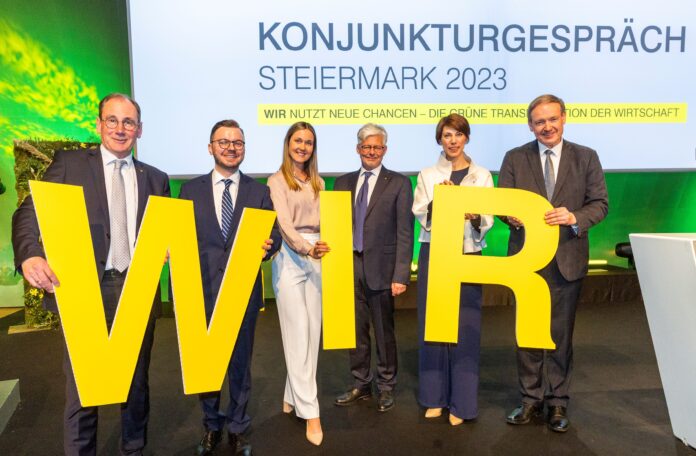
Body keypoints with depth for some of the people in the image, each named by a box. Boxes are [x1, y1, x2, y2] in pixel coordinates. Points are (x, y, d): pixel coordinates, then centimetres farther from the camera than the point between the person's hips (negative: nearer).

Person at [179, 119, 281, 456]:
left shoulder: (260, 192, 5)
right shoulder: (190, 190, 6)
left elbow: (273, 233, -1)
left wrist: (267, 247, -21)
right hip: (202, 289, 1)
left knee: (241, 362, 11)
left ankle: (237, 428, 31)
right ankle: (212, 425, 34)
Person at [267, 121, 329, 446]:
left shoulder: (318, 182, 17)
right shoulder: (277, 181, 0)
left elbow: (324, 221, 13)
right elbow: (284, 223, -12)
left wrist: (321, 247, -6)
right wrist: (306, 248, -27)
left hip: (316, 256, 5)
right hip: (290, 256, -5)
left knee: (313, 331, 8)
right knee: (298, 334, -4)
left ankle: (292, 397, 24)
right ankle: (309, 410, 4)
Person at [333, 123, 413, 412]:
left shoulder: (398, 183, -1)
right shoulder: (344, 182, 10)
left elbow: (405, 233, -6)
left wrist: (401, 275, -12)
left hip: (381, 268, -3)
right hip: (350, 266, 4)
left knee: (384, 331, 8)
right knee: (355, 330, 13)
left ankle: (386, 387, 26)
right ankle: (361, 385, 30)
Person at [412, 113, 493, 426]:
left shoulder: (481, 175, 7)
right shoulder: (427, 175, 8)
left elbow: (488, 220, 1)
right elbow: (419, 214, -2)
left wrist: (475, 216, -21)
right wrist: (437, 200, -20)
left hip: (468, 256, 0)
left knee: (465, 327, 0)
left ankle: (462, 402, 12)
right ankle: (435, 396, 18)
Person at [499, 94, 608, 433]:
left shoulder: (586, 157, 4)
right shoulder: (515, 158, 4)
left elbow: (600, 203, 1)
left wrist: (575, 218, -20)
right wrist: (511, 217, -22)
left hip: (567, 258, 0)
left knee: (561, 333, 8)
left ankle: (557, 402, 24)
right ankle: (530, 399, 24)